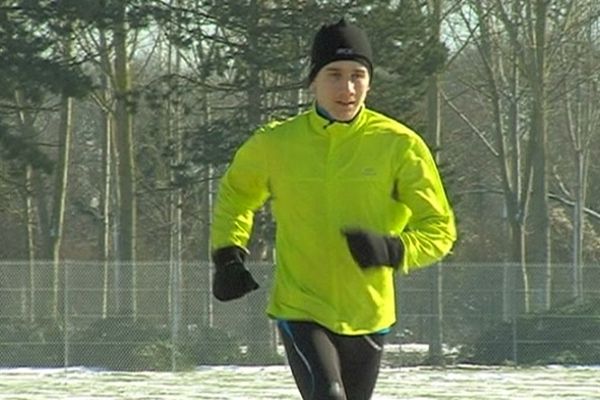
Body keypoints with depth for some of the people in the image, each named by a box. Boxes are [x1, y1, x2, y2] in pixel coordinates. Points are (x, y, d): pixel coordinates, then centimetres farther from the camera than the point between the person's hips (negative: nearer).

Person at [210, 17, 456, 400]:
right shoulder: (275, 143, -4)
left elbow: (439, 228, -3)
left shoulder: (399, 145, -7)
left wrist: (393, 250, -23)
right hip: (300, 310, -2)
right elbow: (235, 192, 18)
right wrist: (228, 254, 5)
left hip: (368, 316, 2)